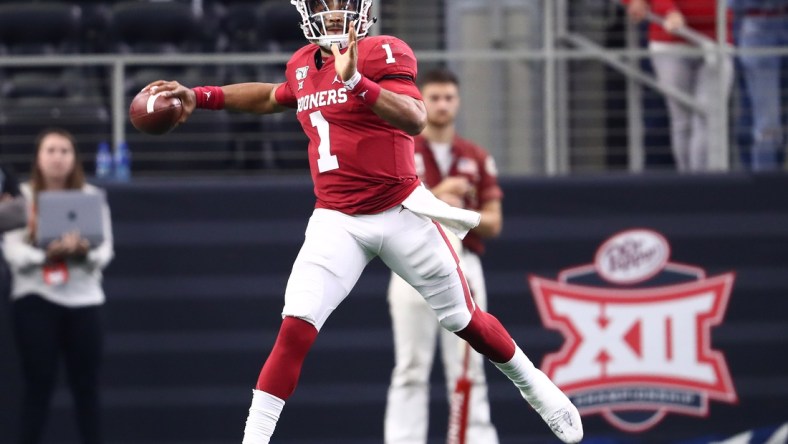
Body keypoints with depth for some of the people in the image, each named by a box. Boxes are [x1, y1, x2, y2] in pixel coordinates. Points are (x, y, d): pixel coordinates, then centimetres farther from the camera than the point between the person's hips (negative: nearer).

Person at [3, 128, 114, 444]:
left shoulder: (91, 197, 4)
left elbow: (105, 253, -1)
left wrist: (84, 251, -24)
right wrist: (48, 252, -26)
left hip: (82, 299, 2)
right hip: (35, 299, -1)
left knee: (86, 387, 3)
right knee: (38, 386, -3)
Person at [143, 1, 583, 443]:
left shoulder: (382, 53, -11)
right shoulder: (303, 64, 7)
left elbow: (415, 120, -27)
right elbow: (271, 98, 30)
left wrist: (355, 80, -38)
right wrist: (200, 97, 22)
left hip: (402, 214, -3)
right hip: (337, 223, 3)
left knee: (466, 321, 11)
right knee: (296, 328, -15)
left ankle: (533, 385, 36)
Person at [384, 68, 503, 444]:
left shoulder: (477, 159, 12)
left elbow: (494, 223, 9)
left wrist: (462, 213, -11)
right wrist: (434, 197, -17)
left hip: (463, 267, 2)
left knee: (468, 369, 1)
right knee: (411, 370, -2)